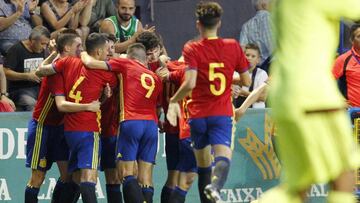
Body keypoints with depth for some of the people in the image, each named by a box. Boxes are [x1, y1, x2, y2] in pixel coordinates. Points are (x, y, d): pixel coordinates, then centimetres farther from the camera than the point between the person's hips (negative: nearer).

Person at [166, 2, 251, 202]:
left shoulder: (192, 49, -4)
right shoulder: (233, 46, 4)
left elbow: (190, 84, -15)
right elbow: (247, 81, 9)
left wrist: (173, 101, 0)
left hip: (198, 114, 1)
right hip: (222, 114, 0)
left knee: (203, 163, 14)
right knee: (223, 156, -16)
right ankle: (215, 185, -46)